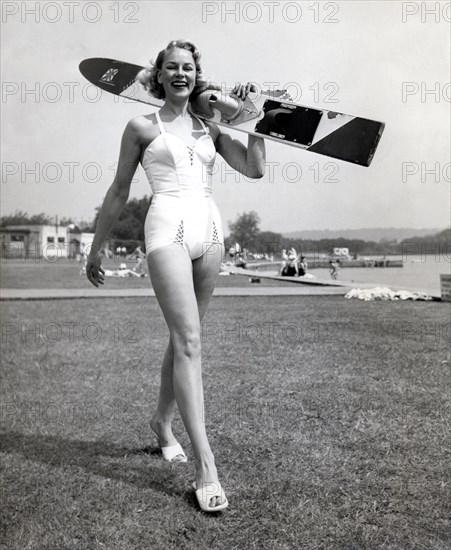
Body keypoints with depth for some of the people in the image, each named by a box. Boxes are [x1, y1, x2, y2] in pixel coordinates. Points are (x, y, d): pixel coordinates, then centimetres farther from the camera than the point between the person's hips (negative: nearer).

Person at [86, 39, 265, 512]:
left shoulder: (209, 127, 16)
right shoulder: (142, 127, 7)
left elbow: (255, 169, 7)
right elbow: (118, 193, 10)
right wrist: (95, 249, 12)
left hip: (209, 229, 5)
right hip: (168, 229, -5)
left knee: (183, 336, 12)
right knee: (189, 340, -14)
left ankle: (162, 421, 34)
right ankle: (205, 465, -14)